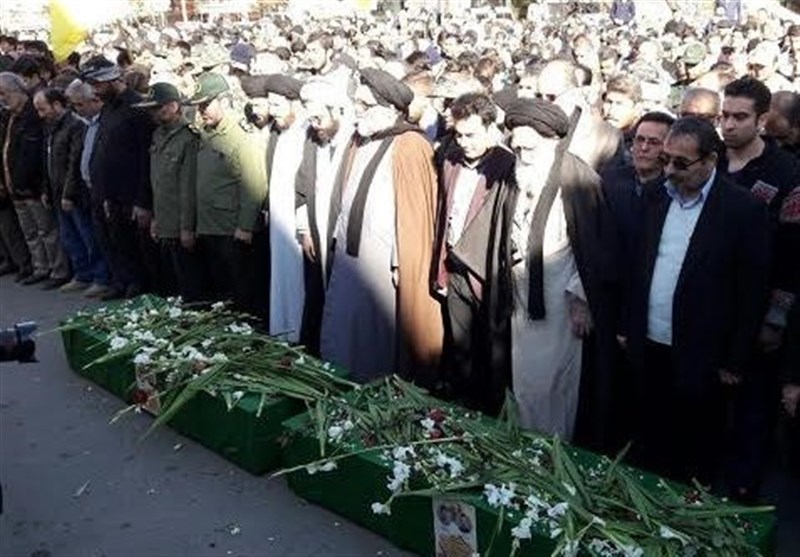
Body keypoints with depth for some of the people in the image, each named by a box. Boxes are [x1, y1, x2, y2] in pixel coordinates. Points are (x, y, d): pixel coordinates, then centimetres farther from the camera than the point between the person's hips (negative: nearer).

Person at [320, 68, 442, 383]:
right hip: (347, 259, 7)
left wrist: (401, 264, -14)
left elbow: (414, 211, -14)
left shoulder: (410, 148, -11)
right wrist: (336, 242, 11)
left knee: (380, 347, 3)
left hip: (386, 266, -7)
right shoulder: (358, 145, 11)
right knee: (343, 339, 13)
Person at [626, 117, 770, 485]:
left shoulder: (744, 211, -11)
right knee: (648, 446, 17)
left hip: (698, 359, -4)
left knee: (694, 466, 12)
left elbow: (752, 293, -9)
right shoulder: (658, 199, 5)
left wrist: (735, 363, -8)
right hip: (649, 349, 5)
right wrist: (629, 328, 9)